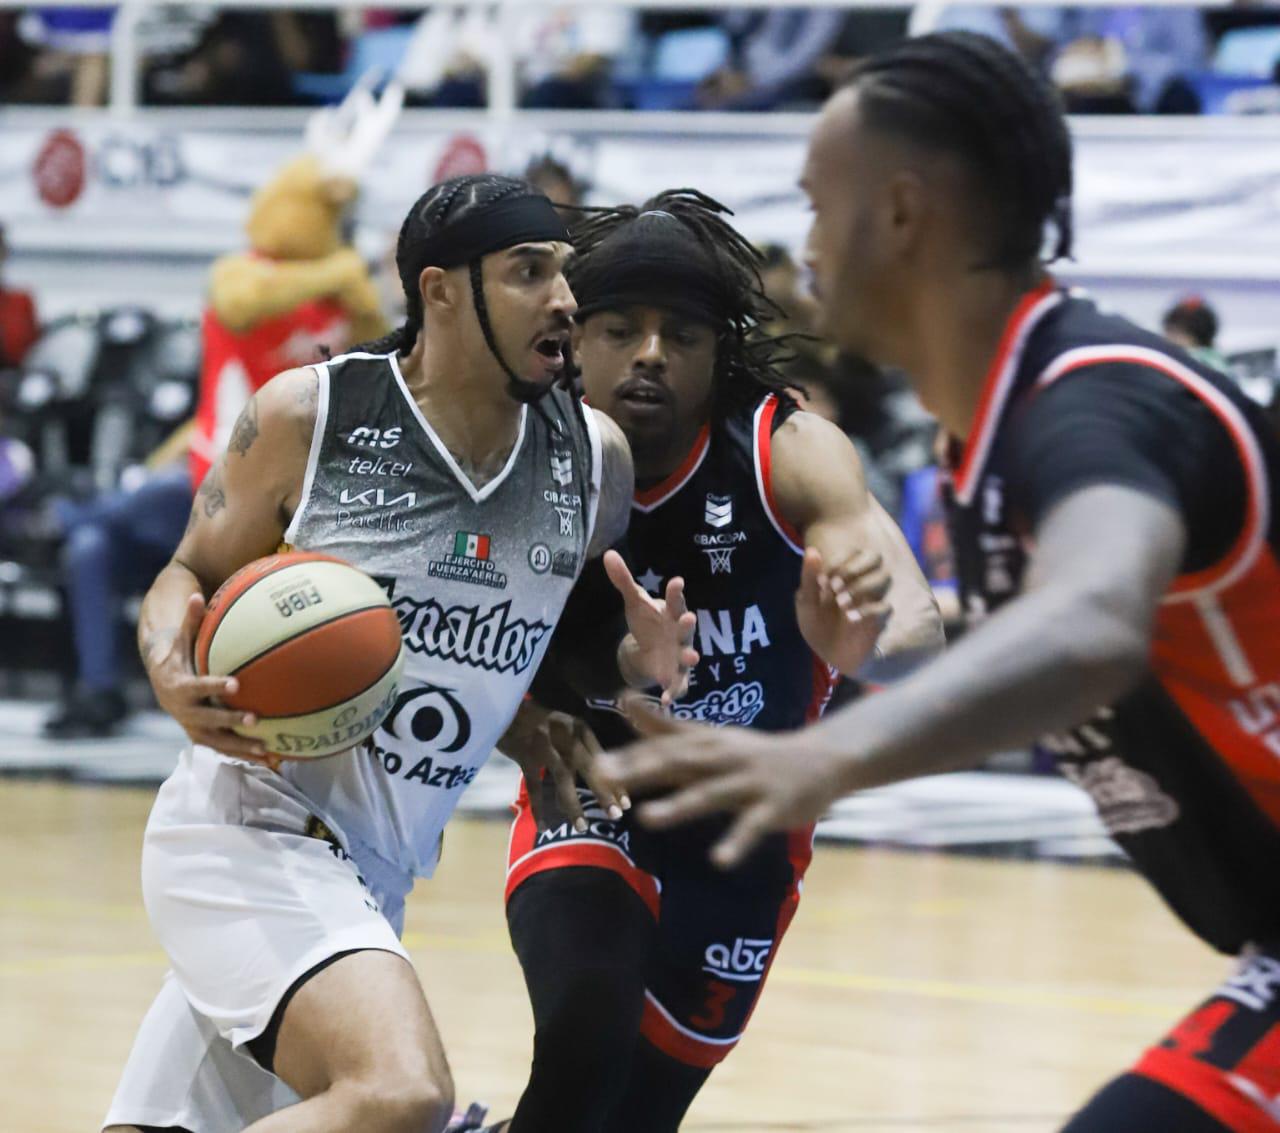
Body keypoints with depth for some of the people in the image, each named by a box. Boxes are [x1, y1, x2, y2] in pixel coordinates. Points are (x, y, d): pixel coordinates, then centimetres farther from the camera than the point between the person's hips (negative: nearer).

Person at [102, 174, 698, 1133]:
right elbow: (194, 576, 4)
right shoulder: (306, 415, -8)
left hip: (375, 871, 6)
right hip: (253, 828, -6)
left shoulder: (596, 458, 4)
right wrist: (171, 672, -19)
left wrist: (642, 660, -7)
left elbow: (575, 651, 17)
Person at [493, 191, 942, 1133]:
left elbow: (917, 623, -39)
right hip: (592, 808, -1)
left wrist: (866, 642, -64)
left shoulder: (791, 454, -24)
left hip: (743, 838, 1)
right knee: (586, 1035, -29)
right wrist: (521, 725, -38)